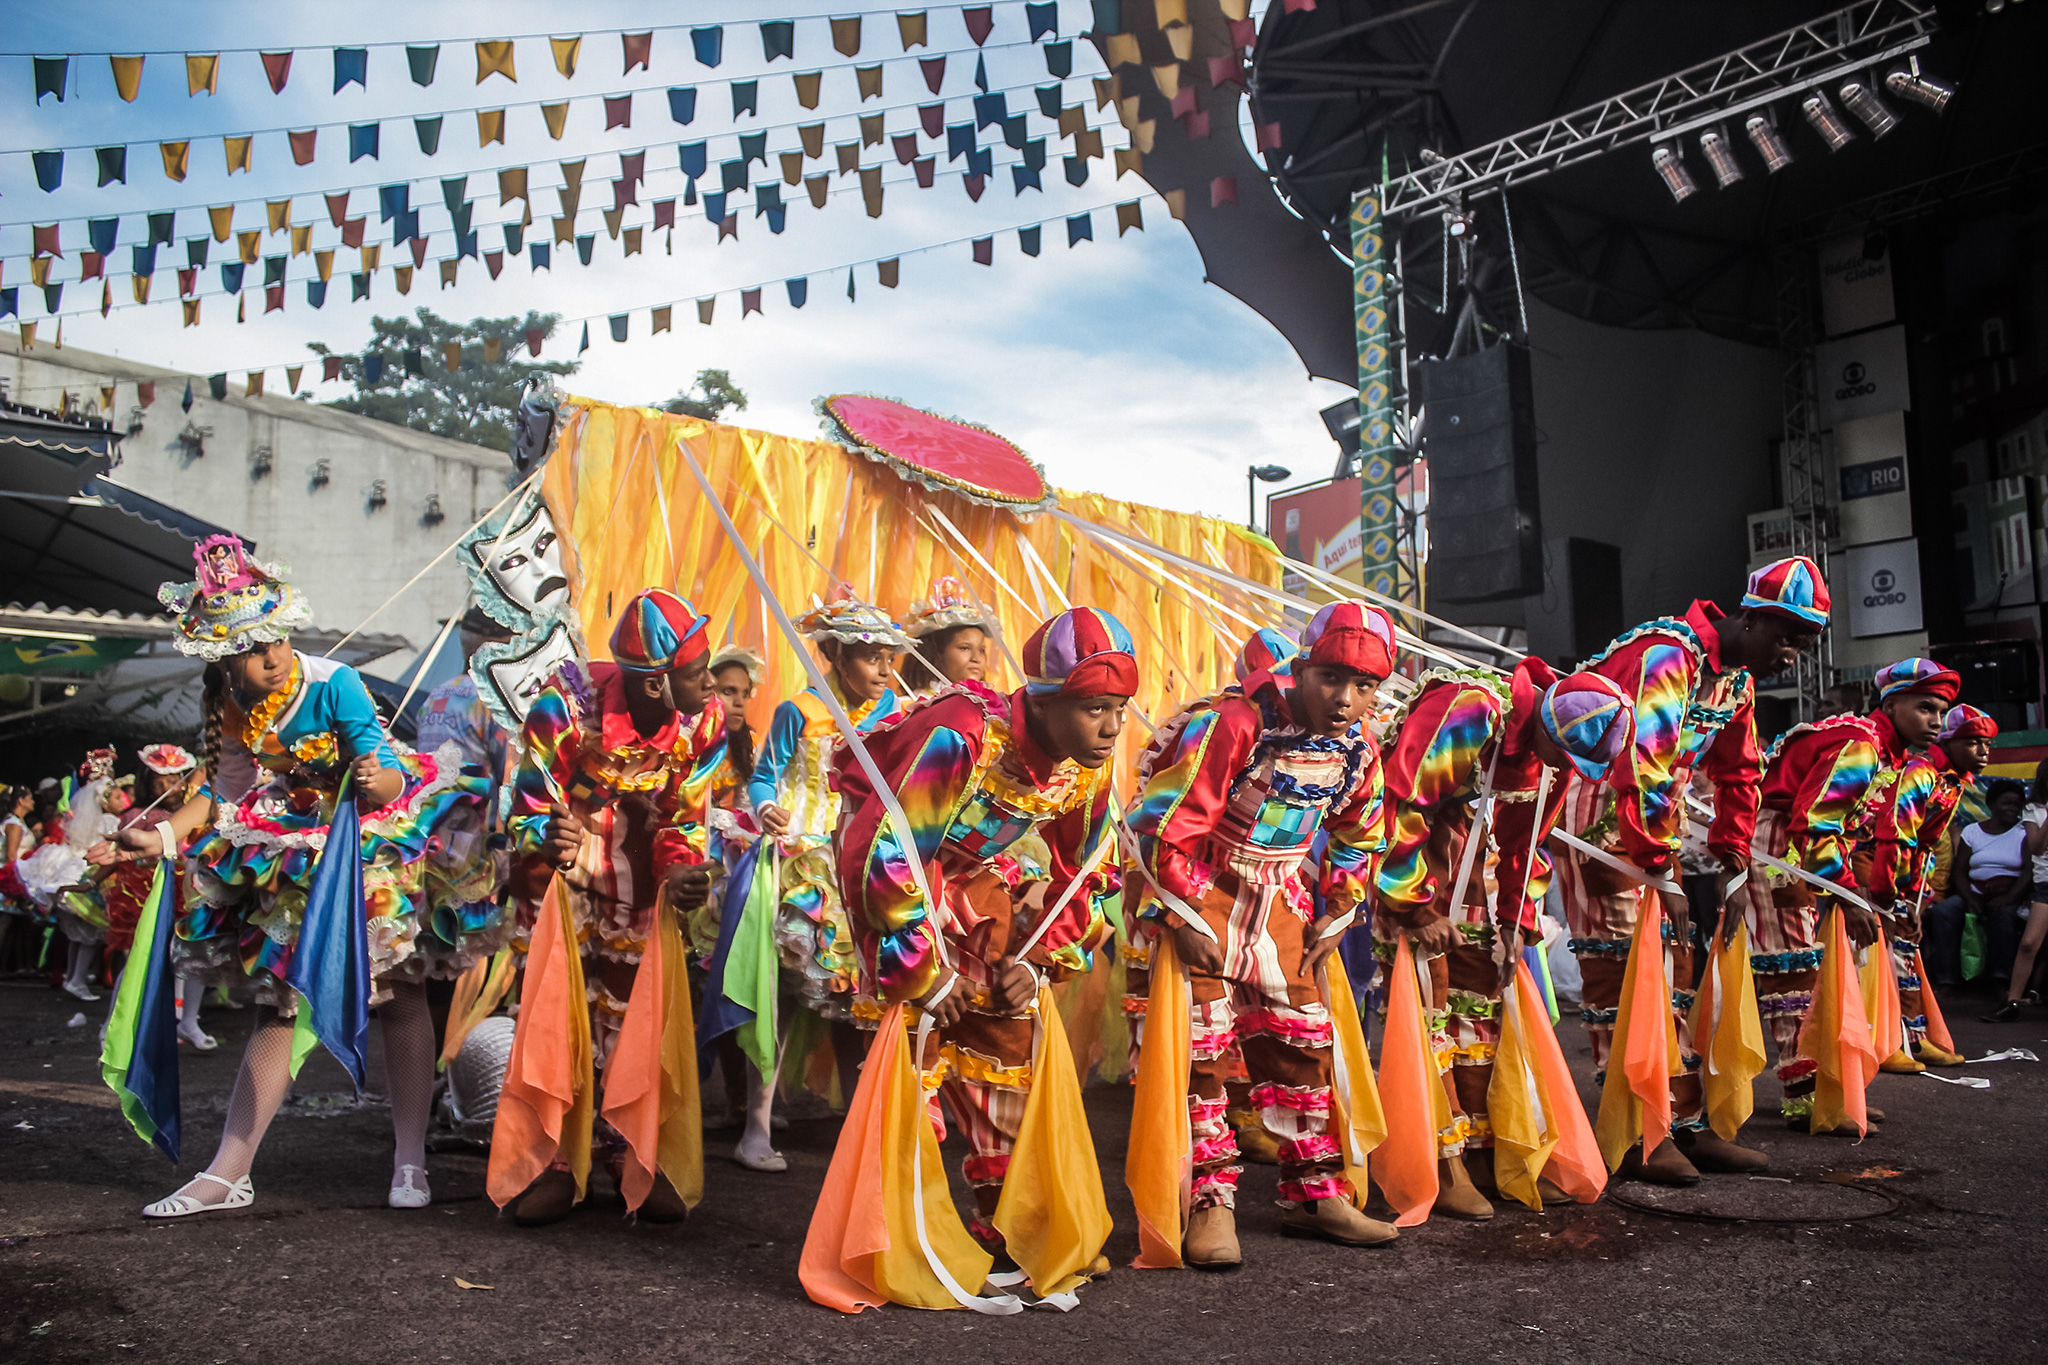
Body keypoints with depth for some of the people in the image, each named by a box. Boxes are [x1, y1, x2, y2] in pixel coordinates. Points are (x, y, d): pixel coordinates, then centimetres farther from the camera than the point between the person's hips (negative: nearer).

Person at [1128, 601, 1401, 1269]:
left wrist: (1335, 919, 8)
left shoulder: (1359, 751, -6)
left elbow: (1358, 843, 13)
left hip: (1278, 899, 6)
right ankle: (1210, 1202, 5)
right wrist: (1185, 920, -19)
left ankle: (1313, 1192, 24)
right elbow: (1162, 823, -24)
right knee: (1200, 1045, -8)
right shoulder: (1230, 724, -27)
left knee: (1300, 1039, 10)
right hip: (1196, 892, -6)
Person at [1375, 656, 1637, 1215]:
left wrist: (1518, 919, 7)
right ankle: (1441, 1162, -3)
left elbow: (1527, 840, 13)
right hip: (1404, 865, -8)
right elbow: (1397, 801, -27)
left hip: (1467, 865, 8)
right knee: (1429, 1007, -9)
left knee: (1483, 996, 9)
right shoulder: (1468, 714, -28)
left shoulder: (1556, 752, -1)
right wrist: (1419, 907, -21)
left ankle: (1483, 1147, 18)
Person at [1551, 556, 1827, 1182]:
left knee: (1673, 961, 10)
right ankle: (1640, 1136, -4)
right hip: (1596, 808, -9)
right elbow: (1642, 772, -29)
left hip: (1655, 816, 10)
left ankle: (1686, 1118, 19)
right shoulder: (1668, 655, -23)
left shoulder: (1737, 679, 7)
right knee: (1620, 968, -9)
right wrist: (1661, 875, -27)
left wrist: (1732, 864, 8)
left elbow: (1738, 775, 15)